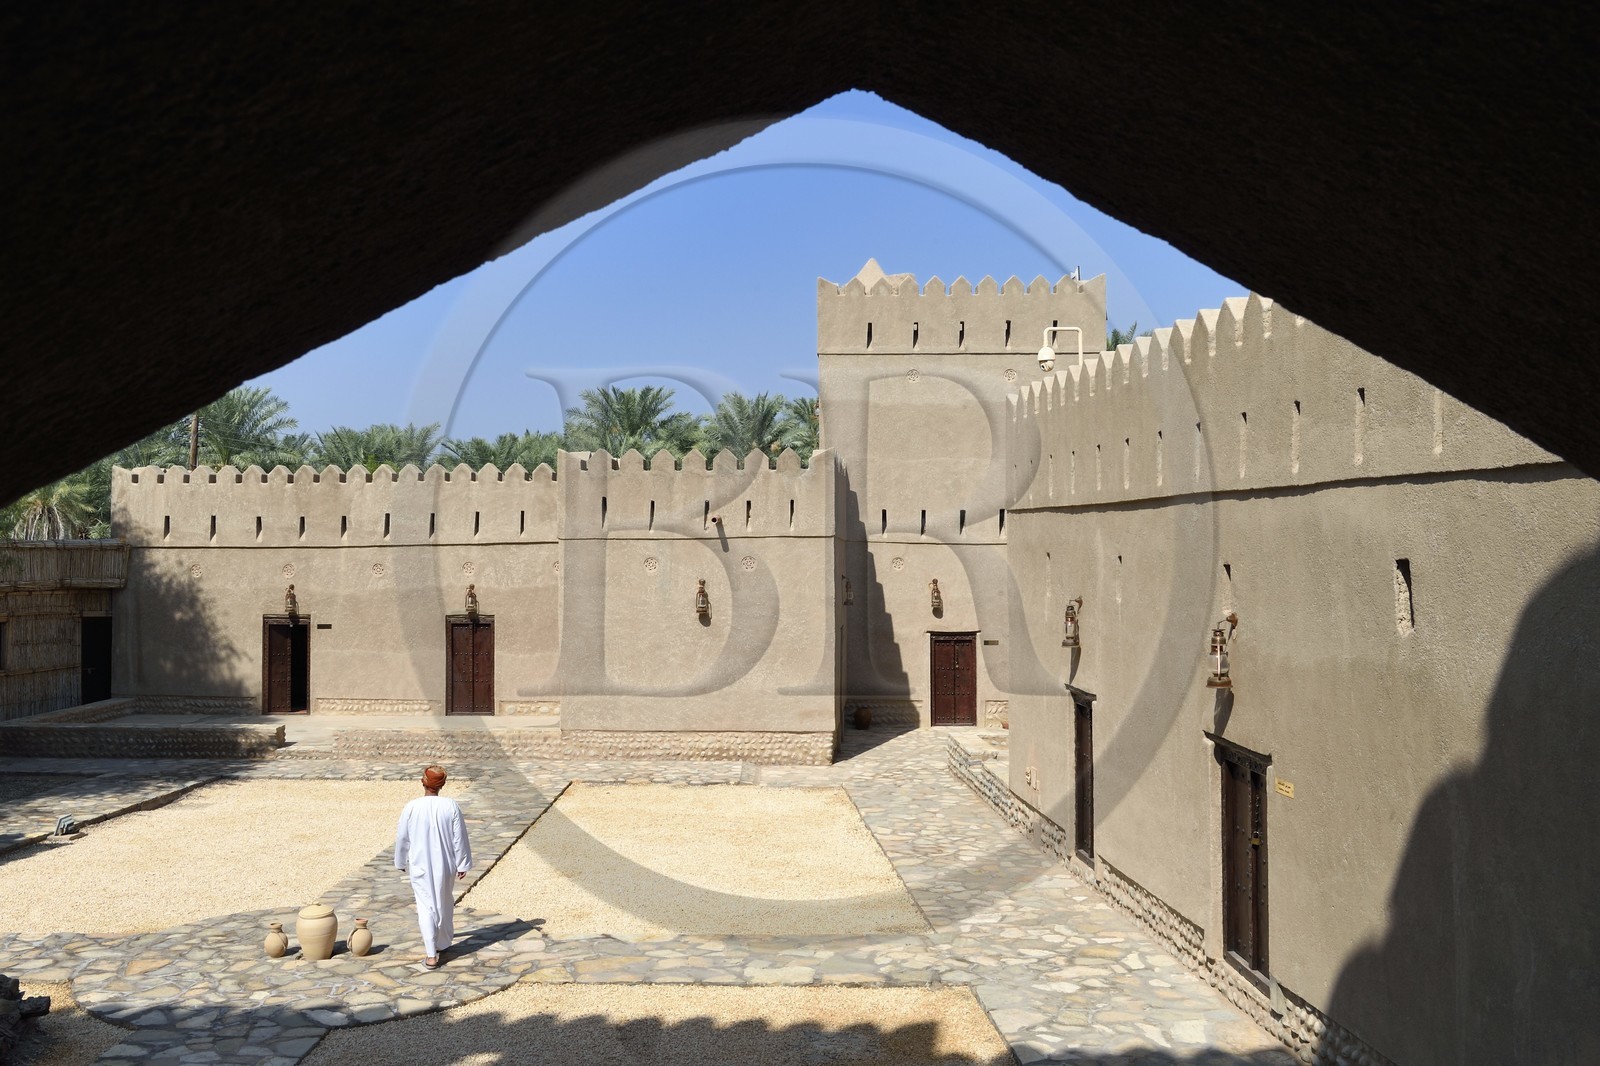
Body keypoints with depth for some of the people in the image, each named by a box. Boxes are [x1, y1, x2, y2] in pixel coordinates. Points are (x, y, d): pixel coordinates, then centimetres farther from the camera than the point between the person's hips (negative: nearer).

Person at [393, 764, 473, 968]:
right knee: (444, 905, 20)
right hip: (446, 865, 1)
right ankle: (442, 944, 35)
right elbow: (460, 838, -7)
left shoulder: (411, 807, -12)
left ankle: (431, 955, -1)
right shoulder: (451, 806, -12)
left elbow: (402, 838, -1)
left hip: (420, 866, -1)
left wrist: (401, 862, 15)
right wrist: (462, 865, 4)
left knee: (426, 907, 5)